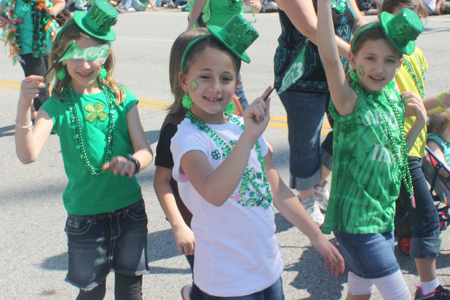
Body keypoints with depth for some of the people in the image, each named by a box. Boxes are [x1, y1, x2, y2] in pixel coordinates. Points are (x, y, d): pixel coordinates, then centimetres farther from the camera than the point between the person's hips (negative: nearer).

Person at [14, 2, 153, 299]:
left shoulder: (121, 98, 0)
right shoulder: (58, 106, -6)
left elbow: (146, 151, -7)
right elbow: (28, 155, -20)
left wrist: (132, 162, -30)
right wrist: (24, 106, -34)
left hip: (130, 210, 2)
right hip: (85, 216, -2)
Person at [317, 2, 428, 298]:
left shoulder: (395, 101, 5)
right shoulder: (351, 101, -16)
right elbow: (329, 57, -34)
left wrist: (420, 122, 1)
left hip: (384, 216, 7)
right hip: (355, 220, -7)